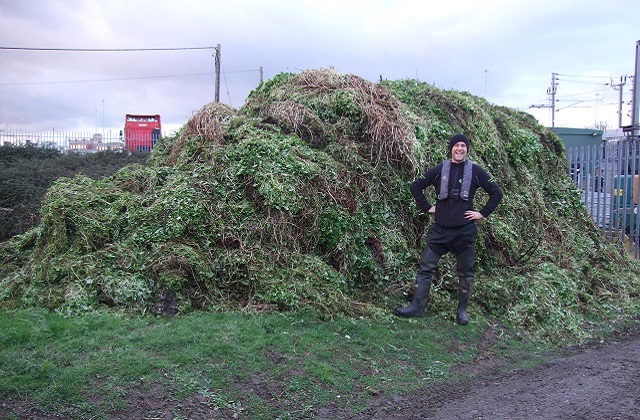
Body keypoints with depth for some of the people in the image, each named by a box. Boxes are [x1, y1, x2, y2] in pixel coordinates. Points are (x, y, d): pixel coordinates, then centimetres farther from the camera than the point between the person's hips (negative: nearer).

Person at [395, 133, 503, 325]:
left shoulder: (476, 171, 0)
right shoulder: (439, 170, 3)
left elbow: (496, 193, 5)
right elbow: (416, 186, 11)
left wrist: (482, 213, -1)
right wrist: (427, 207, 5)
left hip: (465, 229, -1)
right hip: (440, 229, 1)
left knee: (466, 272, 8)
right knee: (426, 268, 1)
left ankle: (462, 310, 22)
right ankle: (418, 306, 10)